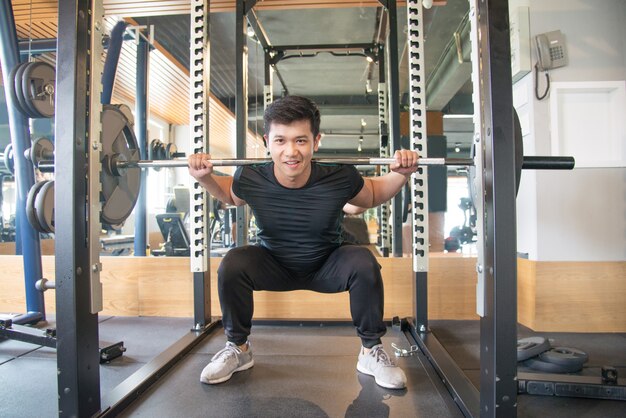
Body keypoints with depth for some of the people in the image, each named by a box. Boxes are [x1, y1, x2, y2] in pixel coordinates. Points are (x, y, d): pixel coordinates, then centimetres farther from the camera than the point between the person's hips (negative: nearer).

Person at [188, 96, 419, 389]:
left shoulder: (340, 179, -28)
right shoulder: (250, 179, -25)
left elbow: (374, 195, -4)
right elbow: (229, 194, 2)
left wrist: (401, 174, -20)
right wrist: (204, 178, -15)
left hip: (326, 266, 0)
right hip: (273, 264, 1)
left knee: (364, 263, -29)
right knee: (231, 265, -26)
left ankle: (371, 350, -5)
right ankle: (238, 348, 0)